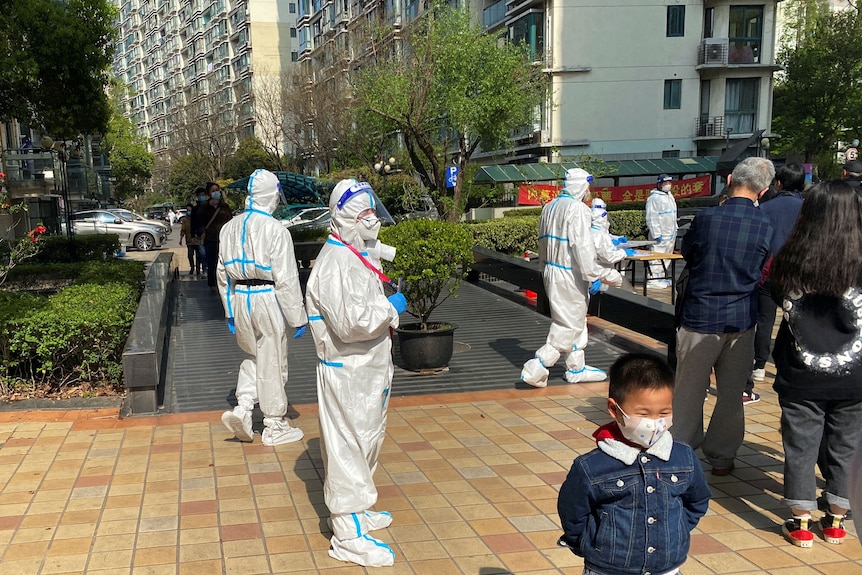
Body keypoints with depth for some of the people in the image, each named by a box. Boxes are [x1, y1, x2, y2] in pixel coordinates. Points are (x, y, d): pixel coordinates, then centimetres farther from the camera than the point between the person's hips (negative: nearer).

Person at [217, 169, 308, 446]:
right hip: (267, 299, -6)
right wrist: (298, 317, -7)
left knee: (253, 355, 24)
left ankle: (242, 408, 9)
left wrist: (230, 311, 19)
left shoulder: (230, 228, 5)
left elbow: (222, 273, 11)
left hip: (239, 299, 6)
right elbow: (286, 280, -15)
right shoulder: (276, 230, -15)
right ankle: (274, 426, 20)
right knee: (272, 362, 7)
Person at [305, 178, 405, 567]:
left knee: (368, 440, 21)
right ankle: (348, 535, 7)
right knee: (348, 447, -2)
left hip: (370, 367, 10)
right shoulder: (335, 264, -22)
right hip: (347, 372, -10)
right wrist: (391, 308, -18)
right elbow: (351, 322, -31)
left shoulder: (362, 255, 11)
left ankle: (358, 510, 38)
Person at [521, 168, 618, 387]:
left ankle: (576, 368, 27)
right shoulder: (577, 209, -16)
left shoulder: (549, 207, 12)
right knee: (569, 325, -3)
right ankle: (536, 369, -6)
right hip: (569, 275, -10)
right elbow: (582, 246, -21)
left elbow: (543, 242, 17)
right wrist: (593, 276, -17)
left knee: (577, 320, 19)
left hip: (551, 270, 10)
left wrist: (546, 268, 24)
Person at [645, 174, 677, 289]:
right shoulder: (654, 198, -14)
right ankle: (653, 280, -5)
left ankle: (662, 278, 24)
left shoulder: (670, 196, 16)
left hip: (670, 234, 9)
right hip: (660, 235, -9)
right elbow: (652, 218, -18)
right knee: (657, 257, -8)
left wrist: (675, 229, 20)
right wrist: (656, 234, -21)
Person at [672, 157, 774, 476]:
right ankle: (721, 456, 21)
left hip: (700, 317, -2)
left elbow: (686, 253, 5)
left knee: (689, 390, 9)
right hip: (742, 320, 2)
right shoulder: (766, 225, -6)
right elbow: (762, 272, 6)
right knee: (731, 393, 13)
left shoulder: (706, 218, -11)